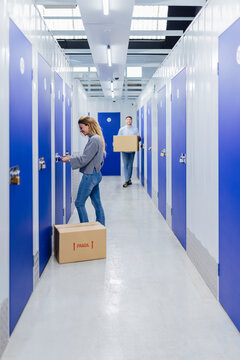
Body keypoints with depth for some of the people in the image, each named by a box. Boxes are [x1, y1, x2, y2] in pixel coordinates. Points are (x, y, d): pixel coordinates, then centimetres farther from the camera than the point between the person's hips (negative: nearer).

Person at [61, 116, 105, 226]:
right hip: (96, 174, 10)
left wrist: (69, 159, -13)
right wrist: (72, 157, 13)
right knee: (97, 203, 14)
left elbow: (84, 159, -21)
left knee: (79, 203, -2)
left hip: (90, 175, -10)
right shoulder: (97, 138, 12)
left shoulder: (94, 139, -18)